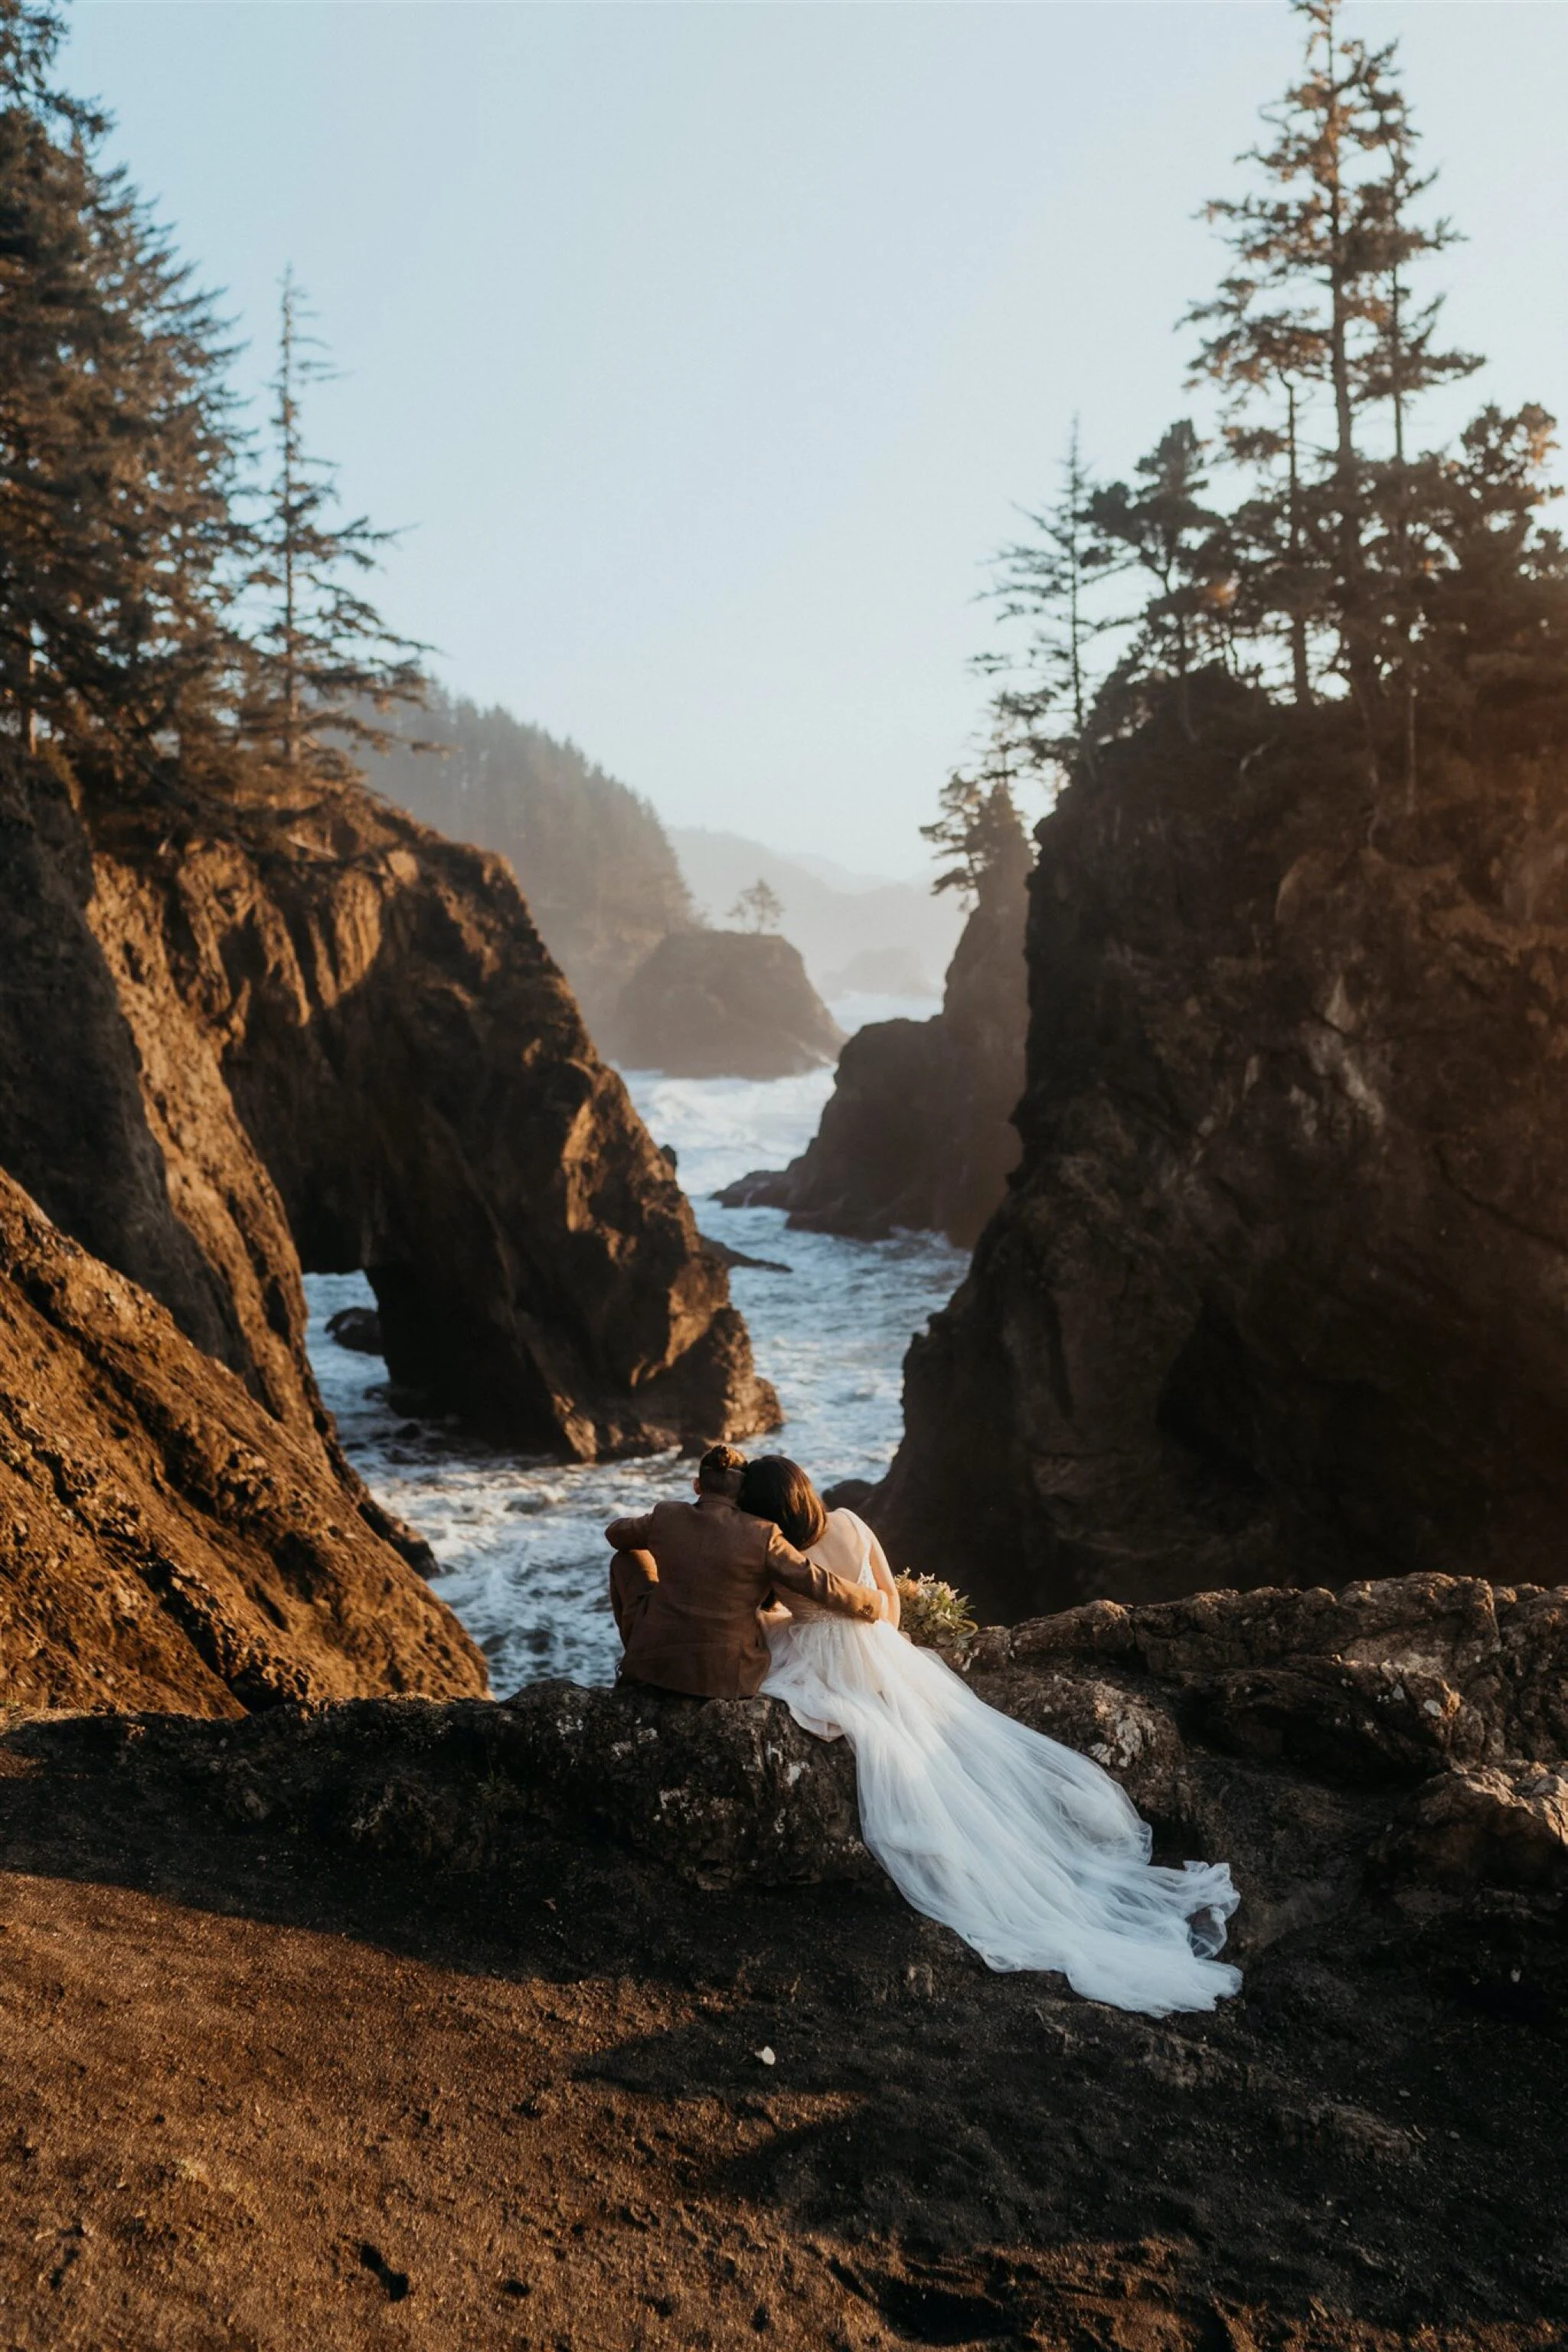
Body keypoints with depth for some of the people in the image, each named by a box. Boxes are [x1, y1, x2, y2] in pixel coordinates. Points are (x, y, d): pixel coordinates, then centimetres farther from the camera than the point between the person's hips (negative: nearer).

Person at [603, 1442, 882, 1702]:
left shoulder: (666, 1516, -6)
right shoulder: (762, 1536, -13)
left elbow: (617, 1534, 16)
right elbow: (820, 1585, -10)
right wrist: (869, 1602, 7)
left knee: (628, 1559, 23)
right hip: (727, 1679, 0)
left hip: (658, 1664, 1)